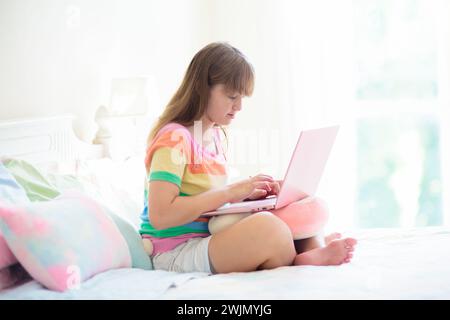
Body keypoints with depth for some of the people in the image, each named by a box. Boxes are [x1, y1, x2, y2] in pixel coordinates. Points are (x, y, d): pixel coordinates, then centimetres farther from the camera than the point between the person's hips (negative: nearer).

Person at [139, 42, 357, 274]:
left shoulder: (216, 134, 12)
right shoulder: (174, 138, -14)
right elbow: (160, 215, -23)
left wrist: (246, 192, -2)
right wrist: (231, 191, -20)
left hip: (210, 239, 9)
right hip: (175, 252, -9)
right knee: (267, 226, -34)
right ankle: (301, 262, -8)